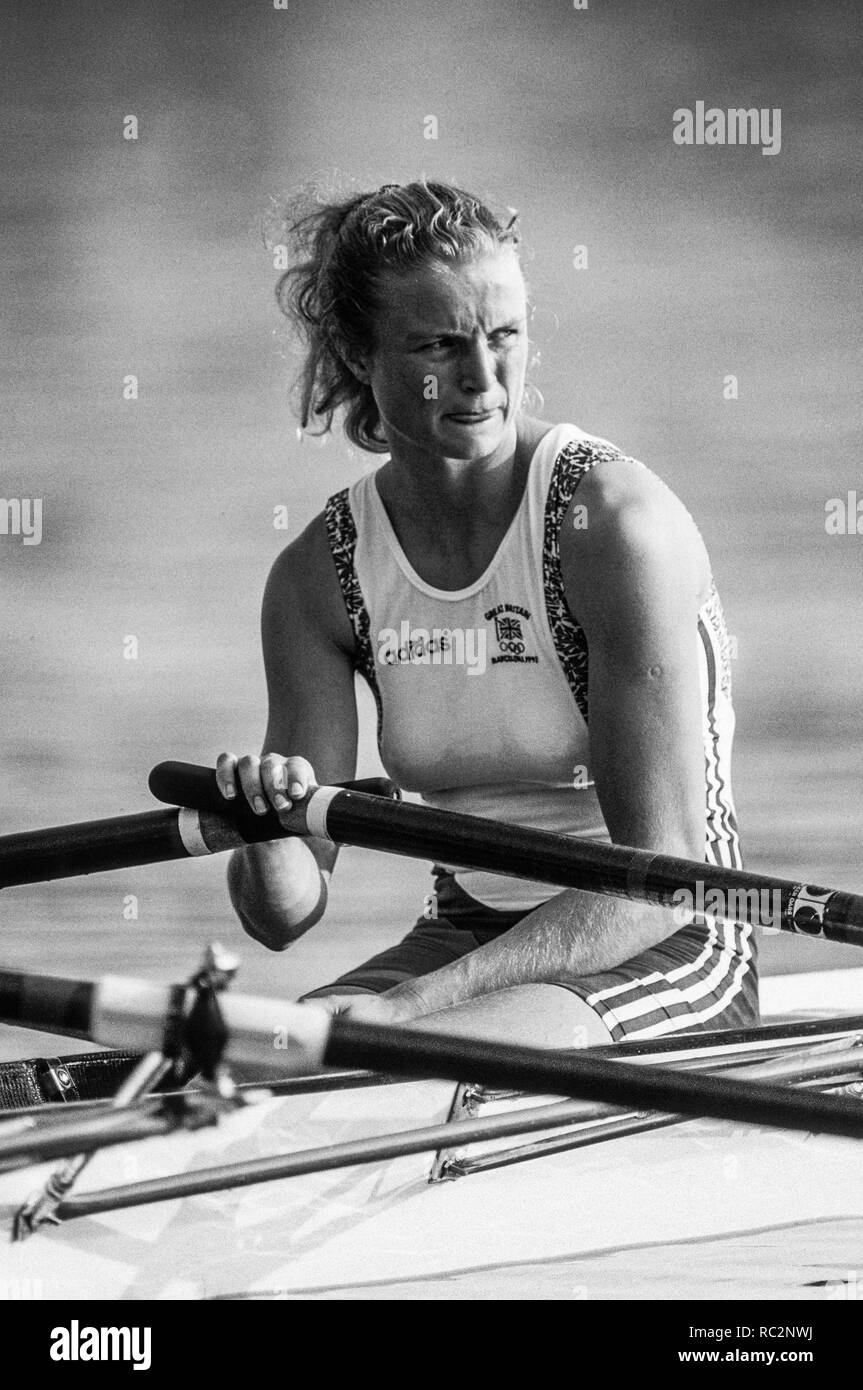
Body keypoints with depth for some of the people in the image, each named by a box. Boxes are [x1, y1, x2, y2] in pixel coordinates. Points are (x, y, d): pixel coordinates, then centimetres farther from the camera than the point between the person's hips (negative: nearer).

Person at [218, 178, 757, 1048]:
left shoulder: (615, 523, -16)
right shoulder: (319, 576, -2)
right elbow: (286, 917, -2)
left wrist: (417, 999, -28)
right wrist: (268, 836, -27)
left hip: (667, 954, -4)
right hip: (465, 937, 4)